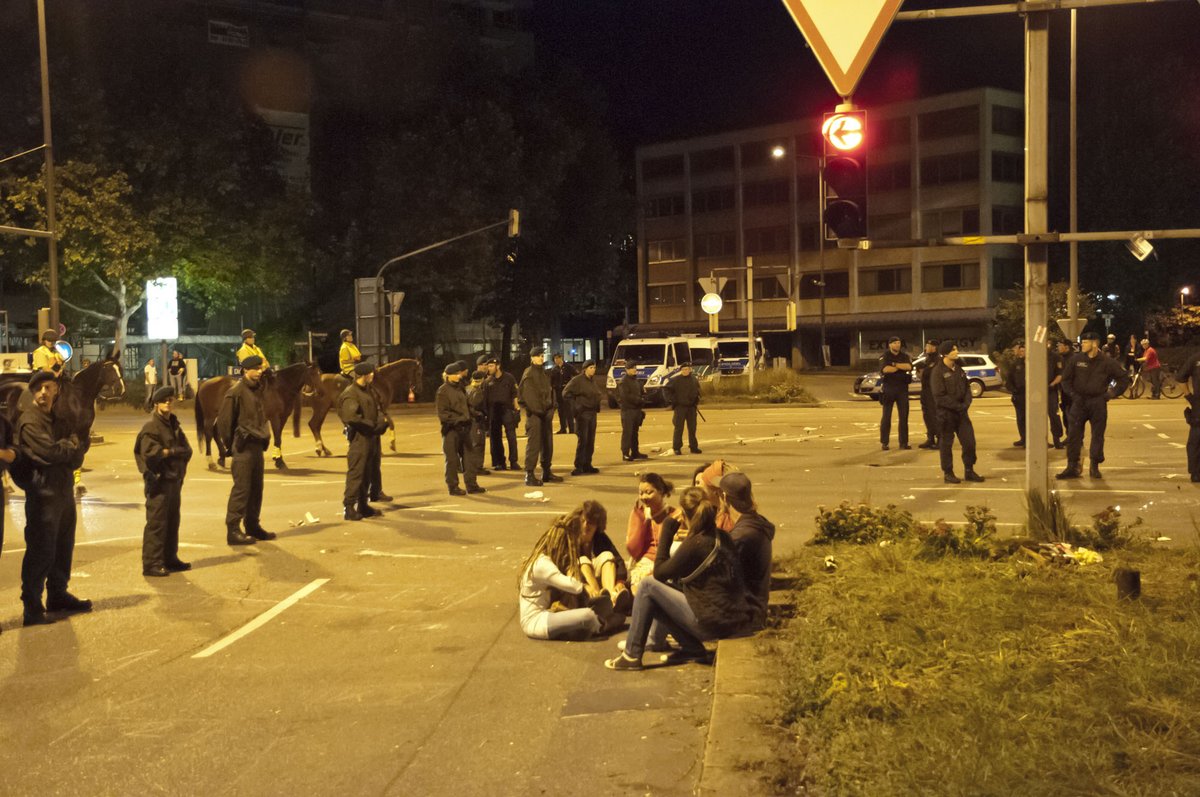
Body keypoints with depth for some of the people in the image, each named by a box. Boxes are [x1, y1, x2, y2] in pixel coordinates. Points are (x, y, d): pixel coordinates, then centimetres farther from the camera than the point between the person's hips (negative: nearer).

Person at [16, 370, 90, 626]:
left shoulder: (60, 420, 16)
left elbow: (76, 459, 10)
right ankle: (32, 607, -3)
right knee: (40, 551, -7)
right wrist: (71, 446, -3)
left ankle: (58, 595, 26)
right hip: (43, 494, -8)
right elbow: (49, 452, -21)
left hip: (64, 492, 8)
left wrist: (73, 447, -12)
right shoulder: (29, 421, -9)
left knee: (63, 548, 14)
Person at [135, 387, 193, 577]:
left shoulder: (174, 425, 16)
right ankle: (151, 564, -6)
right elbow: (150, 453, -22)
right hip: (159, 482, -8)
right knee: (156, 523, -8)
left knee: (172, 522, 14)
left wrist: (169, 451, -10)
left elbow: (187, 451, 8)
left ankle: (170, 559, 23)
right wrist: (174, 451, -11)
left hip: (174, 480, 8)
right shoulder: (151, 427, -9)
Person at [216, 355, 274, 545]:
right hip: (244, 446, -8)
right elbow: (223, 420, -13)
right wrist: (230, 445, -9)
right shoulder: (236, 392, -13)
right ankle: (233, 530, -3)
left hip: (257, 445, 8)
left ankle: (253, 526, 23)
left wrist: (264, 438, 13)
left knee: (256, 488, 13)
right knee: (241, 487, -7)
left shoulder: (257, 390, 12)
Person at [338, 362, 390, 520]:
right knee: (355, 474, -6)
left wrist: (382, 420, 2)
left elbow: (377, 411, 25)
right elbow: (351, 417, -26)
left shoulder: (370, 392, 15)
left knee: (370, 474, 15)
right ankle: (348, 508, -1)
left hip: (373, 438, 9)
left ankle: (364, 506, 24)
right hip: (359, 439, -9)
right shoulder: (350, 394, -14)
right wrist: (372, 425, -18)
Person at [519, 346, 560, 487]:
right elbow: (525, 394, -17)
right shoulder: (529, 373, -10)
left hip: (546, 412, 9)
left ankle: (547, 472, 23)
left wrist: (551, 407, 10)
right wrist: (533, 409, -19)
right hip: (534, 413, -9)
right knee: (533, 443, -11)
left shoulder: (545, 373, 17)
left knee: (547, 443, 13)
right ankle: (529, 474, -11)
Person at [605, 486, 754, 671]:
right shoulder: (722, 537, 8)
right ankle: (693, 649, 16)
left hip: (713, 624, -8)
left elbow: (659, 572, -4)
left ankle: (631, 656, 5)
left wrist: (667, 532, -1)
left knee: (648, 586, 0)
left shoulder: (695, 544, -16)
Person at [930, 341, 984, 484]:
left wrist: (966, 404, -6)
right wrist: (957, 406, -17)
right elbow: (939, 397, -15)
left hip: (961, 412, 6)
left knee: (969, 441, 5)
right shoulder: (938, 372, -11)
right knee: (946, 444, 2)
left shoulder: (958, 369, 10)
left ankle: (969, 471, 17)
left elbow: (967, 388, 11)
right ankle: (948, 473, 12)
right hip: (946, 413, -6)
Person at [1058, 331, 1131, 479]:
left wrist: (1111, 394, -2)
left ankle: (1094, 467, 15)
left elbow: (1124, 379, 7)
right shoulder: (1076, 359, 1)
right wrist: (1073, 394, -2)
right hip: (1079, 402, 1)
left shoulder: (1107, 363, -3)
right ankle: (1072, 467, 1)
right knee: (1073, 435, -4)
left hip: (1098, 402, -1)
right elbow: (1066, 379, 9)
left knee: (1098, 435, 4)